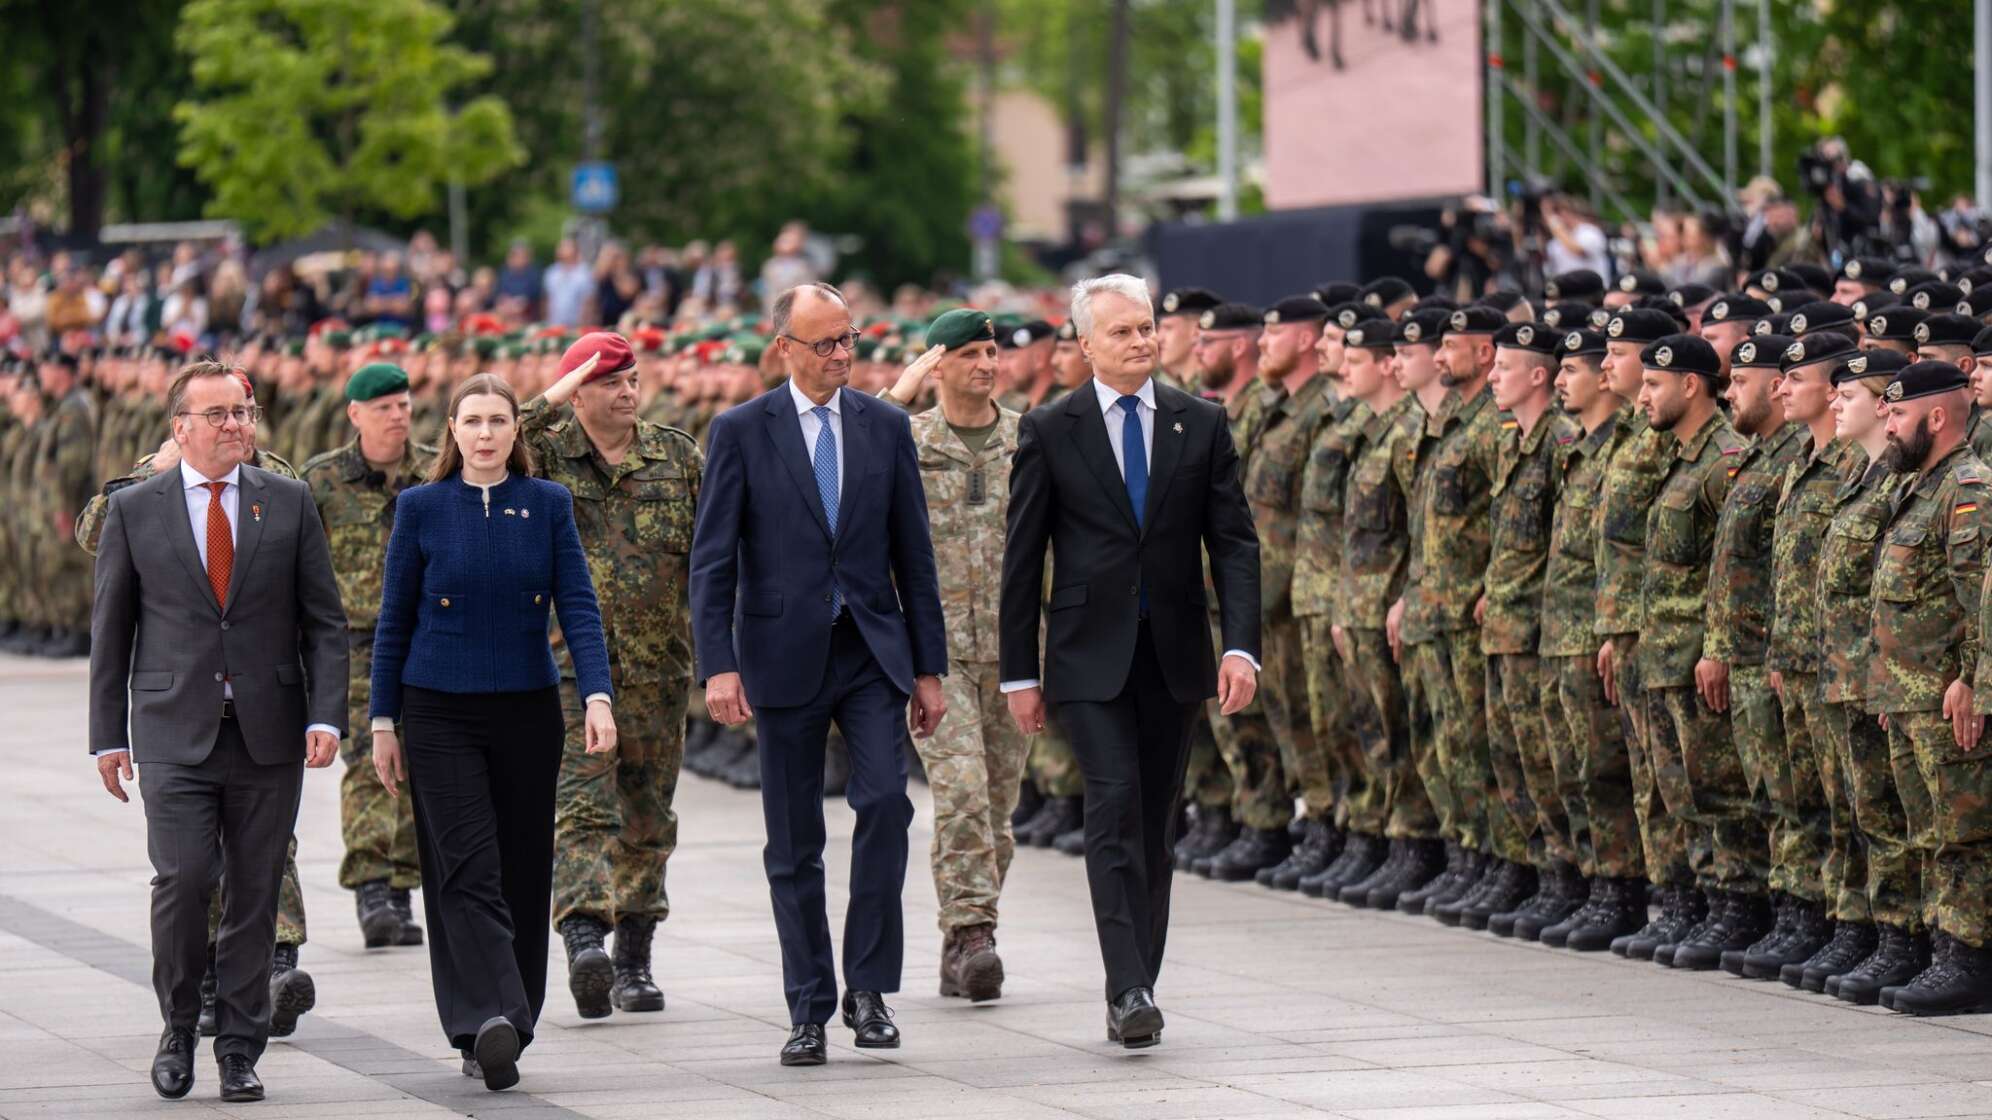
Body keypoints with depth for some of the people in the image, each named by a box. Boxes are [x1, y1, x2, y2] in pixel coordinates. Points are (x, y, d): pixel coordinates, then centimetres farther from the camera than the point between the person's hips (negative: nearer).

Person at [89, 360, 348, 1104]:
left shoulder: (289, 504, 7)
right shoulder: (134, 511, 4)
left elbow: (324, 620, 6)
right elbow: (110, 630, 7)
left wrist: (326, 715, -6)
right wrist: (109, 735, 3)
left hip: (268, 732, 2)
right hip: (175, 735, -2)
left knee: (255, 894, 3)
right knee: (183, 877, -14)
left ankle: (239, 1050, 12)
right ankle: (179, 1027, 7)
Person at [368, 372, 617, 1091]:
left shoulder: (548, 505, 5)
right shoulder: (421, 508, 2)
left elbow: (578, 606, -1)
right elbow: (394, 621, 5)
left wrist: (598, 696, -15)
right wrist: (383, 722, 3)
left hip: (528, 713, 2)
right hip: (441, 715, -2)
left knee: (524, 872, 4)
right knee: (468, 870, -12)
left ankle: (501, 1030, 13)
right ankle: (488, 1022, -21)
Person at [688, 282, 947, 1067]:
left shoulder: (885, 427, 7)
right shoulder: (741, 432, 0)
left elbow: (913, 554, 10)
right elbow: (712, 560, -3)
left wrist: (929, 669, 7)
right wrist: (718, 665, -13)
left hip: (872, 653, 1)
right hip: (784, 656, -1)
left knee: (885, 800, -18)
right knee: (793, 846, 3)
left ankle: (869, 986, -8)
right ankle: (809, 1010, 11)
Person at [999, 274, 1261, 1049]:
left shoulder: (1201, 425, 6)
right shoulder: (1049, 432, 1)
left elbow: (1234, 542, 4)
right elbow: (1022, 559, 3)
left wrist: (1241, 646, -9)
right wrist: (1019, 674, 0)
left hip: (1174, 656, 3)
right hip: (1091, 657, -3)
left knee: (1156, 823, 7)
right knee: (1115, 803, -17)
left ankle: (1137, 994, 16)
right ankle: (1128, 990, -23)